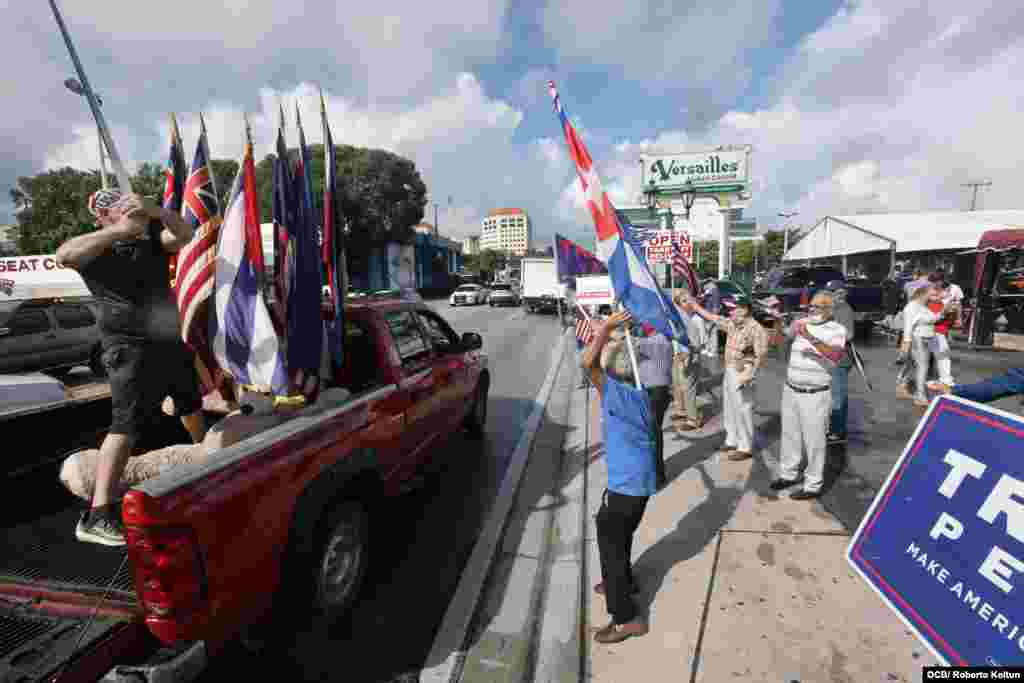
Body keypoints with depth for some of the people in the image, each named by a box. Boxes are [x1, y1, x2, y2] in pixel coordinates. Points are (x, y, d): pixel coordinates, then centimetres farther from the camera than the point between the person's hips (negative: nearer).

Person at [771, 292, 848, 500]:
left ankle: (813, 485, 17)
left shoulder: (836, 330, -9)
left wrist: (811, 339, -36)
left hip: (815, 395, -5)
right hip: (790, 390, 5)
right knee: (789, 435, 16)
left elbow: (836, 355, -26)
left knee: (813, 441, 3)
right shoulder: (801, 323, 6)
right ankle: (788, 473, 32)